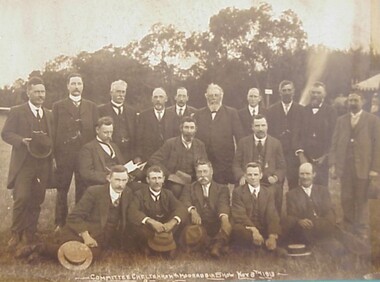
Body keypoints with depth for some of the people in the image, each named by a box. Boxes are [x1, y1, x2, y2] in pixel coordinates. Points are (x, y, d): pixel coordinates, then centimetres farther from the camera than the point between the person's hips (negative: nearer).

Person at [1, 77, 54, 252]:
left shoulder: (48, 115, 17)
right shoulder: (17, 112, 2)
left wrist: (49, 146, 0)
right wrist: (22, 141, -19)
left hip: (43, 164, 5)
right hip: (23, 163, -5)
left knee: (37, 201, 6)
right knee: (22, 198, -14)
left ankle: (29, 234, 19)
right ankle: (16, 234, 3)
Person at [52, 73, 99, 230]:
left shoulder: (91, 107, 10)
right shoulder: (58, 106, 5)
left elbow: (96, 131, 7)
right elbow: (53, 132, 1)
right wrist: (53, 156, -5)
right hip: (63, 156, -1)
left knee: (82, 191, 6)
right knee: (62, 191, 4)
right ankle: (60, 223, 14)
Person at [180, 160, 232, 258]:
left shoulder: (222, 189, 19)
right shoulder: (189, 189, 21)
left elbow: (224, 205, -2)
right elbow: (185, 202, -1)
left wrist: (224, 216, -28)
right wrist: (192, 211, -26)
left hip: (216, 226, 0)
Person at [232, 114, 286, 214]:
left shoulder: (276, 143, 13)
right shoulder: (243, 142, 13)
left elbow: (282, 167, 14)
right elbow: (236, 164, 12)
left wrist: (276, 177, -8)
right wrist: (241, 176, -8)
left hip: (270, 185, 0)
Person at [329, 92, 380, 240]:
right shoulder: (341, 120, 12)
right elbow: (334, 143, 9)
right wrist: (332, 164, 0)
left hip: (363, 167, -3)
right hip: (344, 166, 3)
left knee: (362, 200, 4)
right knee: (346, 200, 5)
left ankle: (362, 232, 14)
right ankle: (348, 230, 16)